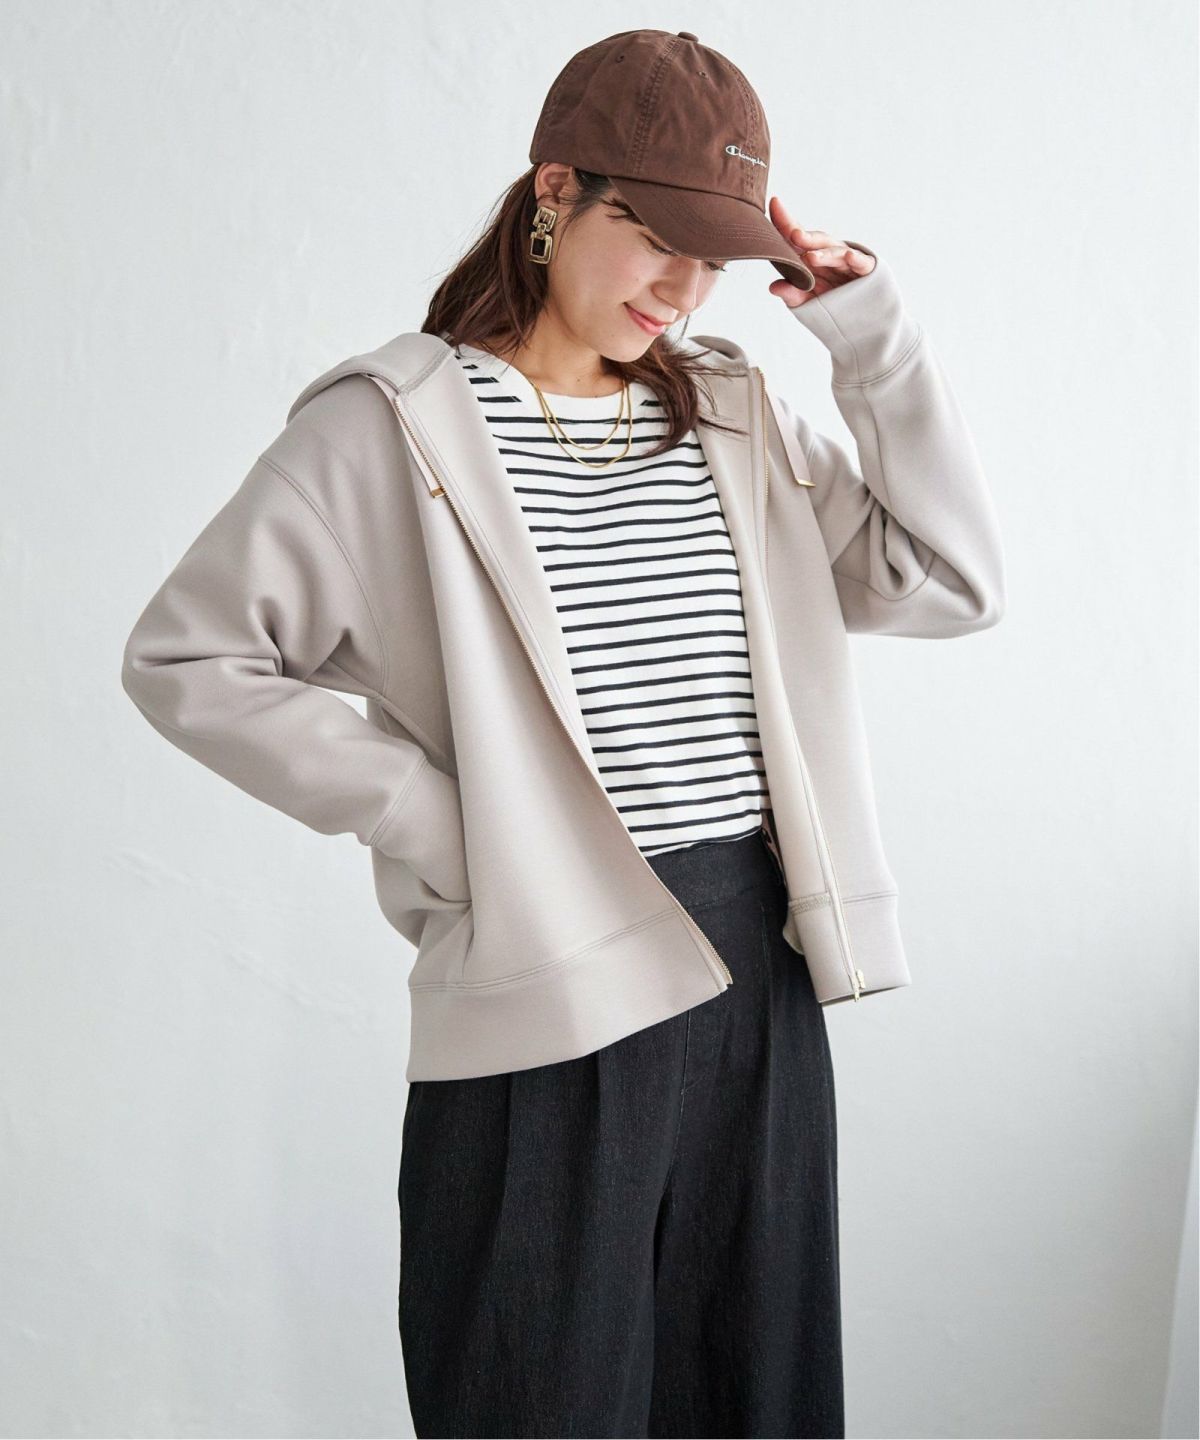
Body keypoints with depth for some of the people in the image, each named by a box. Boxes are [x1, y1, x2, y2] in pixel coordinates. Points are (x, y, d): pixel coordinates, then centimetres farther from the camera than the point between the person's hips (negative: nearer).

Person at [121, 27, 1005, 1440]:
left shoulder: (733, 413, 11)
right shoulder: (393, 422, -5)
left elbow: (949, 581, 7)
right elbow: (182, 657, -5)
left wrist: (874, 333, 0)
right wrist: (425, 814, -11)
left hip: (757, 966, 5)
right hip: (548, 986, -5)